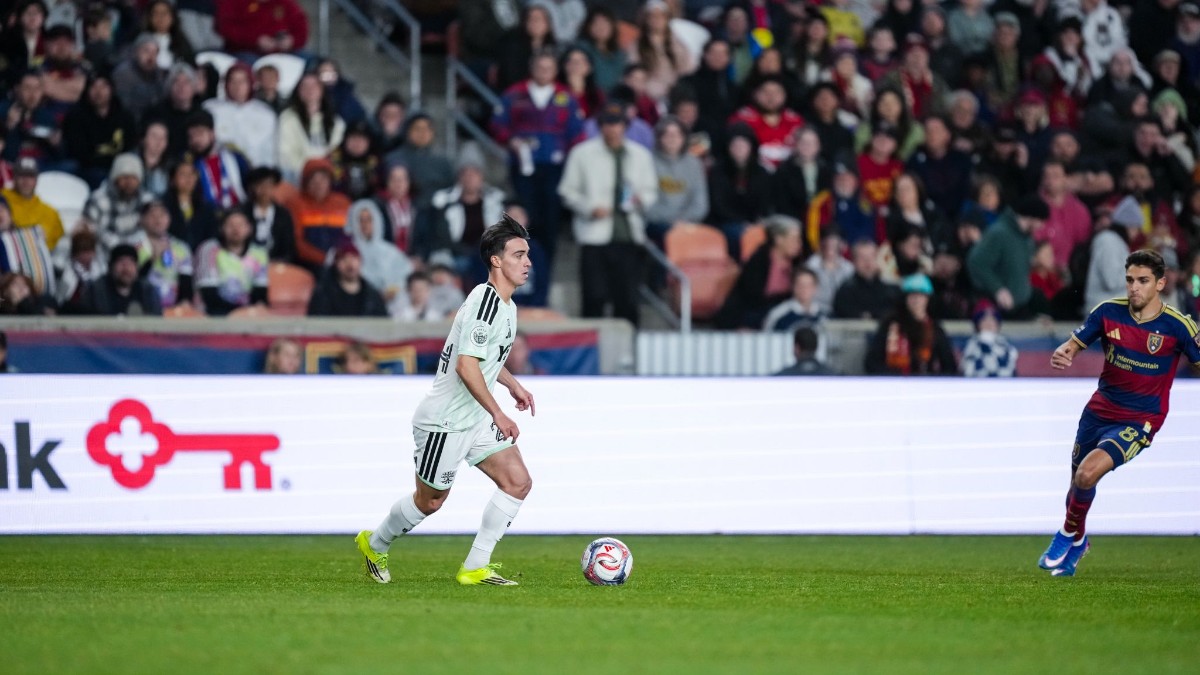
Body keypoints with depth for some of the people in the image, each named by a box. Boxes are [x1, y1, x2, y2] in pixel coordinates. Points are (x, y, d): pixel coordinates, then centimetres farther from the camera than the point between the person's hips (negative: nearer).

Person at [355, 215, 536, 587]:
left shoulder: (504, 304, 10)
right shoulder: (486, 301, -22)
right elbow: (466, 365, -29)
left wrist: (513, 385, 19)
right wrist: (498, 414, -27)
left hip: (475, 418, 9)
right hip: (445, 420, -9)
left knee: (518, 482, -2)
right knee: (430, 502, 5)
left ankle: (475, 567, 4)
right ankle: (374, 544, 32)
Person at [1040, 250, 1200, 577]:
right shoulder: (1108, 311, -6)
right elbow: (1074, 344, 3)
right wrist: (1062, 354, -19)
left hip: (1140, 420, -4)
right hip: (1100, 411, 4)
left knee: (1088, 473, -24)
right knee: (1078, 482, 14)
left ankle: (1070, 536, 4)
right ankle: (1076, 545, 44)